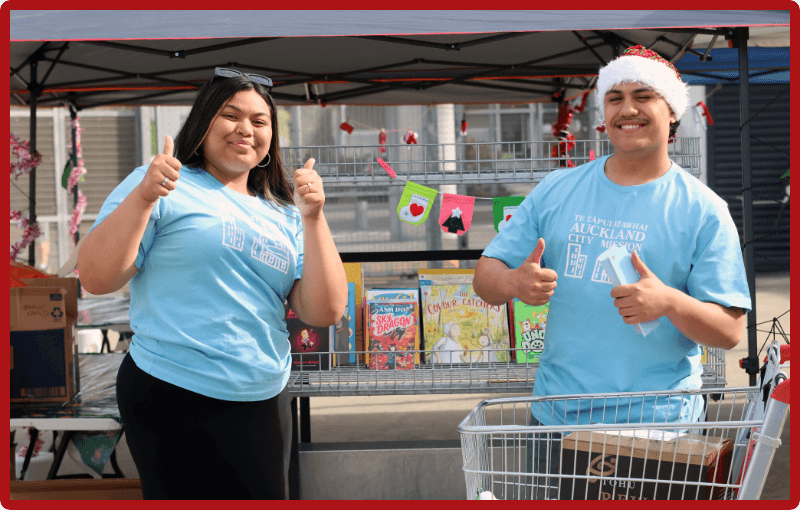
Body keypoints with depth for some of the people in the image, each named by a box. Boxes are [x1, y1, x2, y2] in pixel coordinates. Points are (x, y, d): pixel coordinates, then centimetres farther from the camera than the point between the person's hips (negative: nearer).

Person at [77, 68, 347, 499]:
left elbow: (325, 313, 2)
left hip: (266, 403, 5)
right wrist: (143, 198, -20)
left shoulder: (285, 216, 11)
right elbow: (96, 279, -9)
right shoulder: (168, 187, -2)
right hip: (175, 399, -5)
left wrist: (313, 218, -7)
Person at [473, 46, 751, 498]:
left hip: (657, 425, -2)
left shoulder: (702, 210, -2)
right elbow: (486, 276, 6)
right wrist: (514, 282, -18)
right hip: (557, 417, 3)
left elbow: (731, 331, -6)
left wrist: (670, 302, -25)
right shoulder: (557, 190, 7)